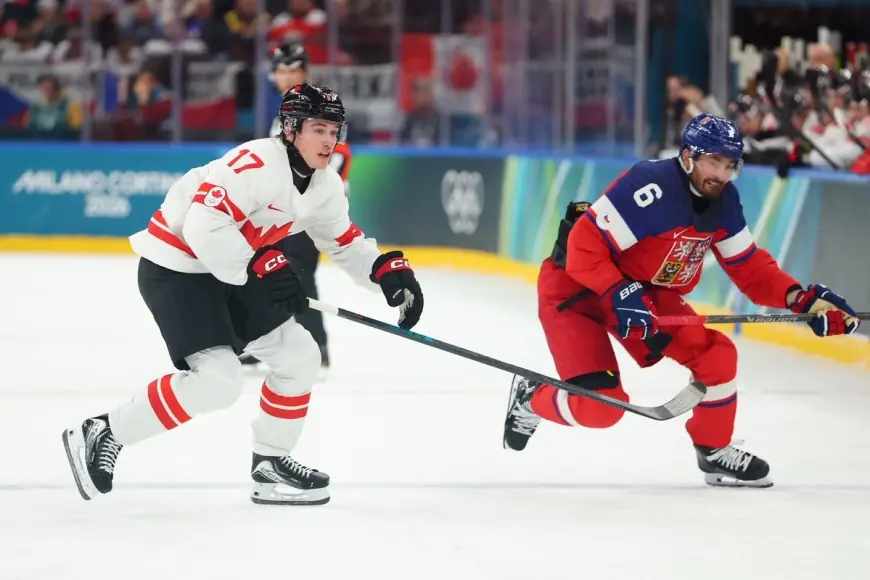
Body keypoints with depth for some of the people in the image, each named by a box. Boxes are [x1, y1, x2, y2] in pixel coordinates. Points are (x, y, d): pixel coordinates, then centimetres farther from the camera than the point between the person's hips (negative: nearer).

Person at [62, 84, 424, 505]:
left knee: (299, 356, 7)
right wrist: (262, 267, -32)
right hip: (174, 268, -9)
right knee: (219, 380, -21)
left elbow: (346, 244, 16)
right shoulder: (257, 165, -26)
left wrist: (389, 271, -1)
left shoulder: (324, 185, 3)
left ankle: (270, 462, 21)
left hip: (227, 273, 9)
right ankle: (103, 434, -12)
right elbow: (203, 225, -33)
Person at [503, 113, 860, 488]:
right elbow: (583, 248, -29)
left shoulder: (723, 201, -4)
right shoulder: (651, 188, -30)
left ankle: (715, 453, 14)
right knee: (601, 407, -18)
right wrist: (620, 295, -36)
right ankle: (531, 398, 14)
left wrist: (801, 299, -12)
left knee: (716, 354, -6)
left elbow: (749, 267, 2)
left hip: (644, 291, 8)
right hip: (574, 287, -8)